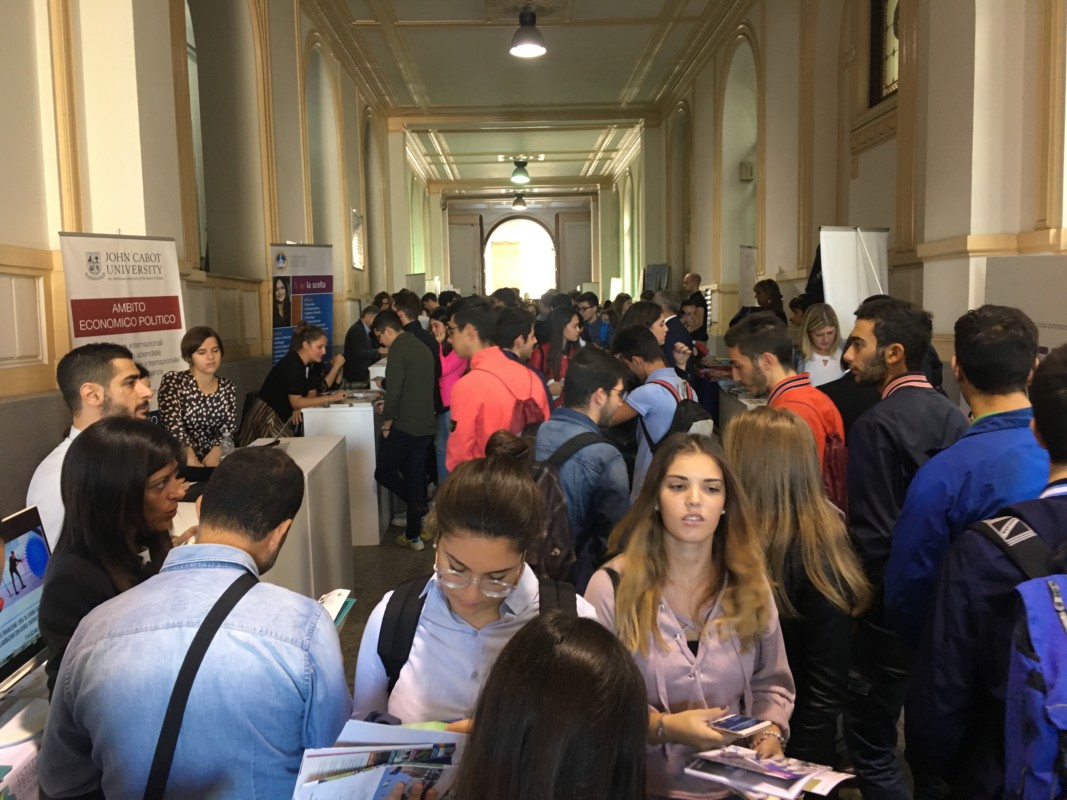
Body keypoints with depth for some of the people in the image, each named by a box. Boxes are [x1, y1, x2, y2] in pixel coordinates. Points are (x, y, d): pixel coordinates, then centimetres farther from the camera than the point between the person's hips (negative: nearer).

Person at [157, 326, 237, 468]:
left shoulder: (228, 387, 9)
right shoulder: (173, 381, -2)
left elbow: (229, 427, -1)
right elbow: (174, 426, -14)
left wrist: (215, 452, -20)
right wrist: (192, 461, -26)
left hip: (213, 461, 3)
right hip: (179, 462, -3)